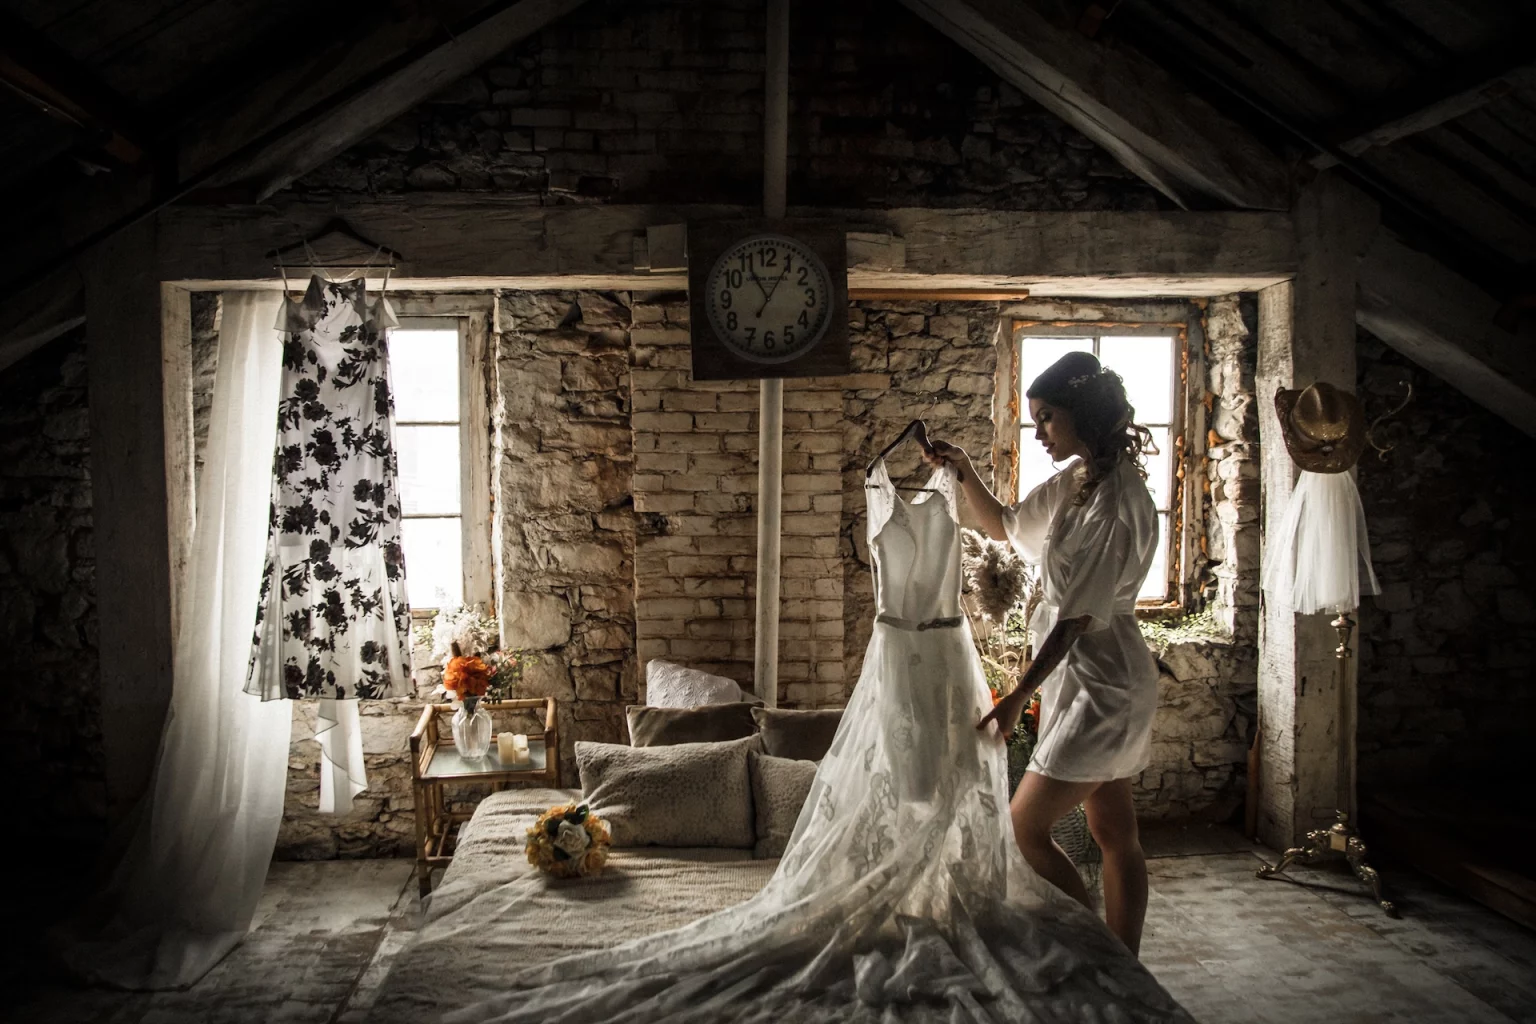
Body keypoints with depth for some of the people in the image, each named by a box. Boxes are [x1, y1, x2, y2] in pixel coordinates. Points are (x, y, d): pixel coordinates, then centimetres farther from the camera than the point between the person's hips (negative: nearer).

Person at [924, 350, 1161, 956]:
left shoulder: (1119, 503, -21)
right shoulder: (1075, 480, 7)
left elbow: (1078, 616, -21)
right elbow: (1005, 527, 22)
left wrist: (1019, 696, -18)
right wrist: (964, 472, 8)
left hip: (1101, 685, -9)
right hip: (1100, 682, 9)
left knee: (1024, 827, -3)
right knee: (1114, 832, 15)